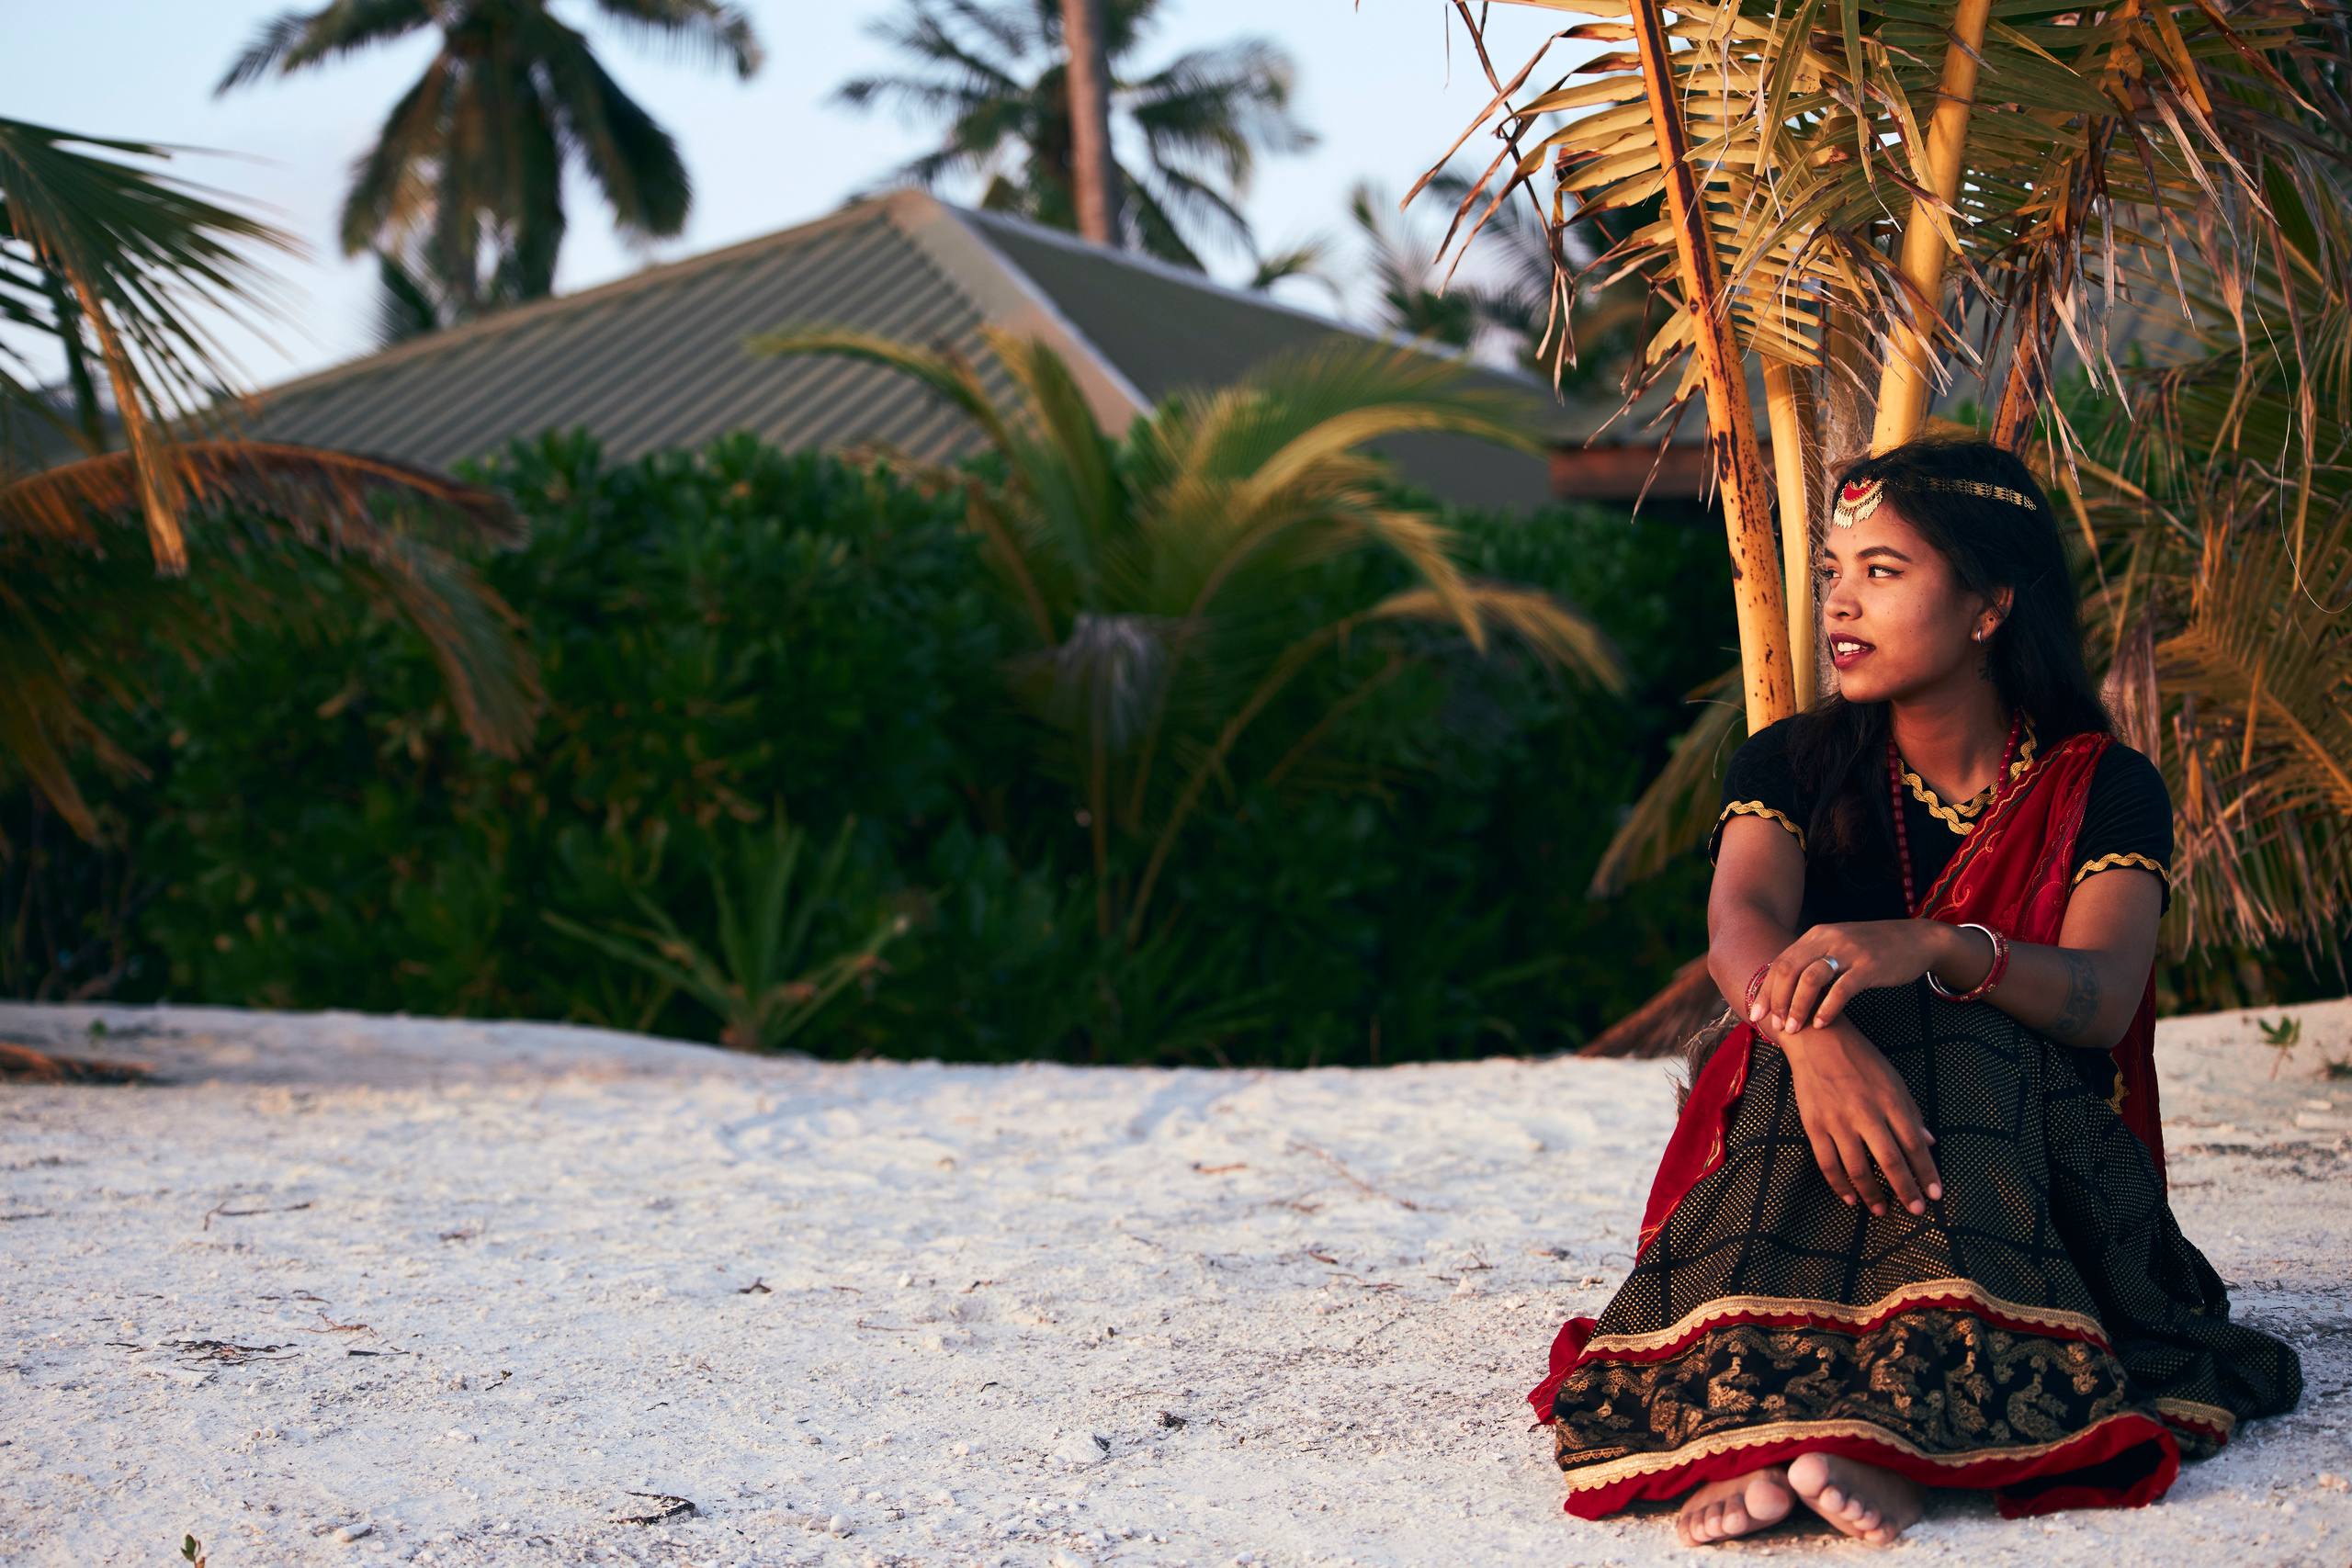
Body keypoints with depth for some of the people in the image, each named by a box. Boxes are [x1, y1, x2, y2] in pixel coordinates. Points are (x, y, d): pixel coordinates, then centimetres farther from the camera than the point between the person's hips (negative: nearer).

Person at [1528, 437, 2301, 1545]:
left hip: (2033, 1179, -1)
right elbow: (1741, 923, -17)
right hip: (1786, 1149, 1)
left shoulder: (2105, 791, 1)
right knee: (1824, 1012, -31)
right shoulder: (1794, 766, 6)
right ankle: (1763, 1416, -51)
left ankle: (1901, 1432, -51)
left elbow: (2101, 998, -19)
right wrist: (1812, 1032, -41)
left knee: (1956, 1047, -32)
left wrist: (1935, 949, -41)